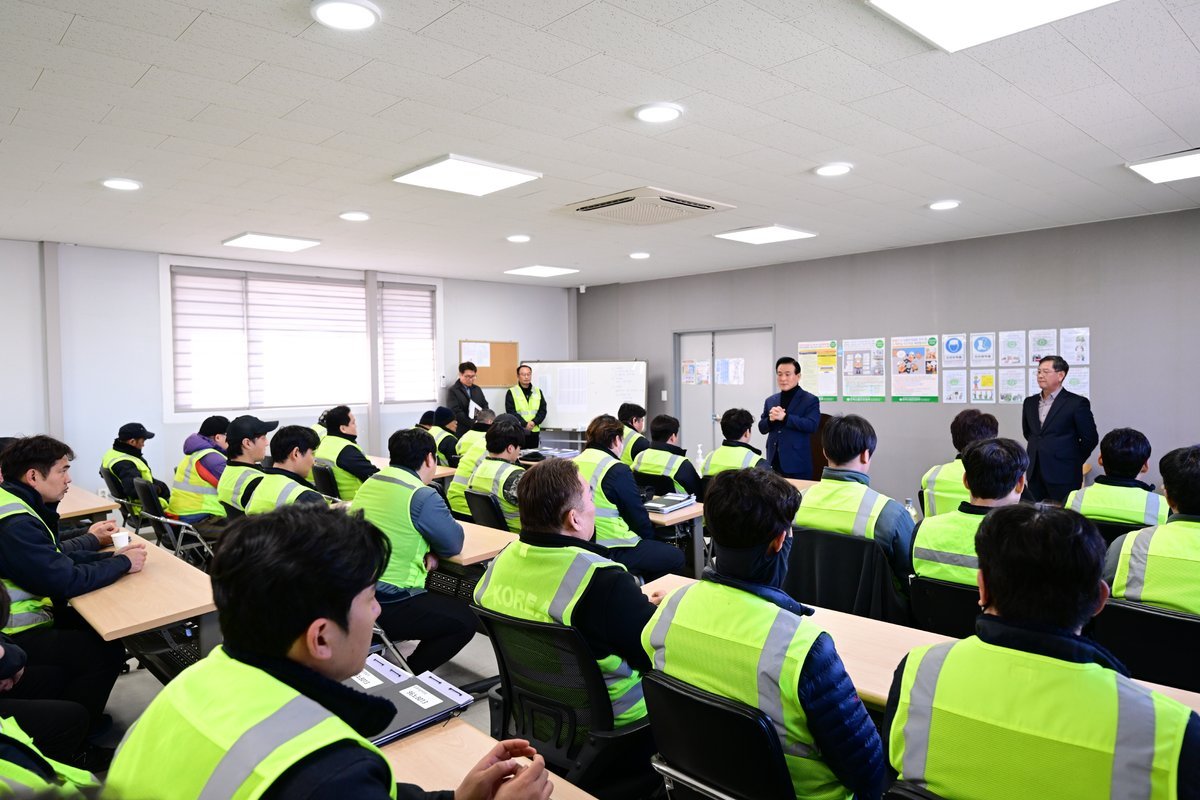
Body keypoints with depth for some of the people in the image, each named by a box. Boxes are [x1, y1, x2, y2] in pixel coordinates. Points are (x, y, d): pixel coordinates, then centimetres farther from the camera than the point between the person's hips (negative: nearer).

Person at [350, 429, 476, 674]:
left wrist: (425, 549, 3)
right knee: (465, 620, 5)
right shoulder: (422, 496, -17)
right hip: (385, 605, -8)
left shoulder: (370, 483, 7)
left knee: (437, 597, 28)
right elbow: (454, 544, -7)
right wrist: (431, 549, 14)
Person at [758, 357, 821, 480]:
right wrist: (770, 419, -11)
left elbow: (812, 425, -15)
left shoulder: (811, 400, -1)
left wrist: (785, 417, -23)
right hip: (774, 462, 5)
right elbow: (762, 428, 12)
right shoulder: (770, 400, 13)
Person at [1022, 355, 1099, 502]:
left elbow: (1090, 438, -3)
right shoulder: (1030, 402, 11)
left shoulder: (1077, 402, -5)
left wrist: (1073, 461, 3)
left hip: (1063, 475, -5)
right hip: (1035, 474, 5)